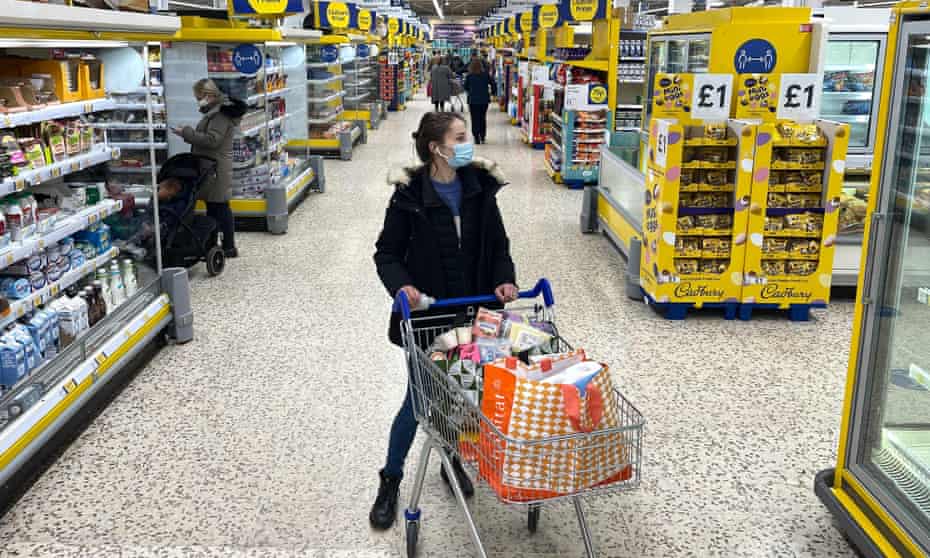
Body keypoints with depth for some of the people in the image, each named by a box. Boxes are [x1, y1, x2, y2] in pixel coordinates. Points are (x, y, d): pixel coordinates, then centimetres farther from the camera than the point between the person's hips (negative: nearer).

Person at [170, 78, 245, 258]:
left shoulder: (221, 114, -16)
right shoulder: (215, 111, 16)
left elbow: (211, 140, -24)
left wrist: (186, 132, -19)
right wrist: (189, 133, 12)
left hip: (216, 168, -10)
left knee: (219, 207, -4)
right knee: (213, 206, 14)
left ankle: (229, 247, 3)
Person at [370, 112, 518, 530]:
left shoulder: (480, 186, -2)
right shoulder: (410, 195, -13)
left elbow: (497, 244, 6)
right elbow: (387, 253, -8)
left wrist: (505, 279, -12)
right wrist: (401, 286, -27)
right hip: (427, 312, -4)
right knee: (420, 396, 0)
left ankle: (453, 459, 40)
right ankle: (390, 480, 20)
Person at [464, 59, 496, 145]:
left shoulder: (469, 75, -8)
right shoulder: (486, 74, -4)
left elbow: (466, 87, 1)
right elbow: (493, 84, -3)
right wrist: (491, 92, 14)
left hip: (473, 100, -2)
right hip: (484, 99, 2)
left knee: (475, 119, 4)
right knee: (483, 118, 14)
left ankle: (476, 137, 0)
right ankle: (482, 137, 16)